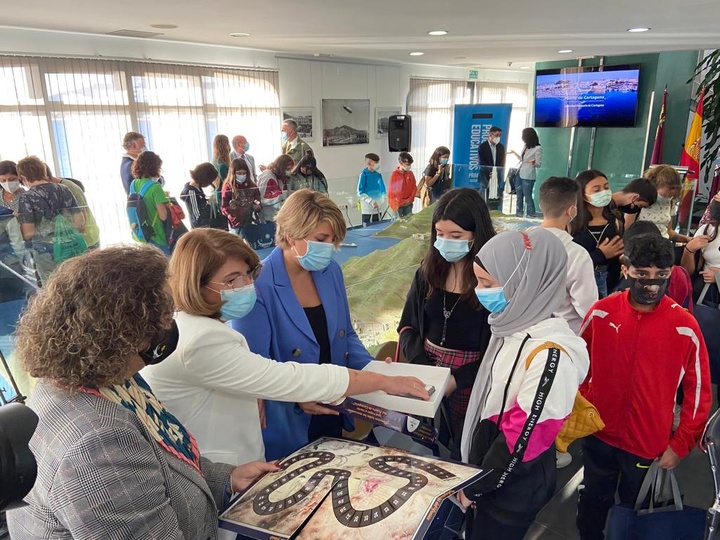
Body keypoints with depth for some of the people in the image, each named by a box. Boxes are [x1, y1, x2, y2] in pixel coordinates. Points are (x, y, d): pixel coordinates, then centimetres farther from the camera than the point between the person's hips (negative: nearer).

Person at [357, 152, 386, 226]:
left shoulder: (378, 175, 6)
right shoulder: (364, 175, -9)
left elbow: (383, 189, 13)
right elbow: (360, 193, -12)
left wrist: (383, 199, -5)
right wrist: (371, 202, -18)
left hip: (377, 209, 5)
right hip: (367, 209, -5)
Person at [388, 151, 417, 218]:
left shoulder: (410, 173, 4)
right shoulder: (395, 174, -8)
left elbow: (414, 187, 7)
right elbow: (391, 190, -5)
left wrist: (410, 199, -4)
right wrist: (392, 204, -7)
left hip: (408, 204, 4)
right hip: (398, 204, -3)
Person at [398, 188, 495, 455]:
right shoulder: (429, 269, 0)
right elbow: (407, 325, 5)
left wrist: (456, 380, -23)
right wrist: (421, 366, -12)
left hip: (471, 383, -4)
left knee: (463, 458, 14)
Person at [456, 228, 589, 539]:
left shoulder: (551, 354, -30)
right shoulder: (516, 326, -3)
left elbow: (521, 440, -24)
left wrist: (475, 487, -11)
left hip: (515, 487, -7)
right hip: (490, 473, 7)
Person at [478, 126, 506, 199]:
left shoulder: (501, 147, 11)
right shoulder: (482, 147, -1)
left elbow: (502, 162, 10)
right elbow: (482, 163, -7)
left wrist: (498, 173, -8)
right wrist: (490, 173, -17)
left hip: (498, 177, 4)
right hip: (486, 177, -3)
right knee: (483, 198, -3)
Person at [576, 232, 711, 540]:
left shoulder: (685, 327, -15)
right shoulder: (602, 312, -11)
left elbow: (699, 391, -6)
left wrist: (680, 445, -6)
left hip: (650, 444, -1)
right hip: (598, 434, 2)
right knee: (593, 502, 22)